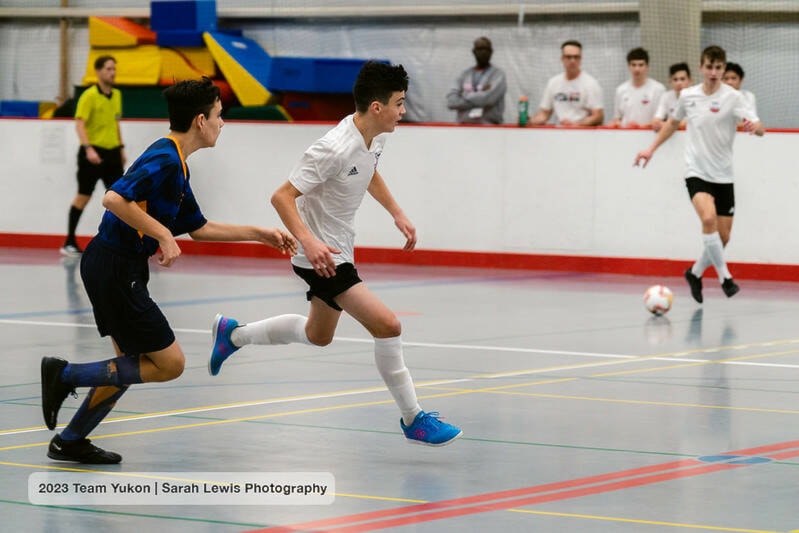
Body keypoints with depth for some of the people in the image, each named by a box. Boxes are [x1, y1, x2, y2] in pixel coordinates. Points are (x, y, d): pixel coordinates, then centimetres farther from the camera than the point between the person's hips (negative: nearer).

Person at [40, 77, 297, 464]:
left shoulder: (177, 166, 15)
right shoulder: (165, 159, -17)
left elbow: (199, 228, 24)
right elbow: (115, 199, -29)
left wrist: (261, 235, 24)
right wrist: (164, 235, -24)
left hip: (117, 268, 10)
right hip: (115, 268, -10)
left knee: (135, 364, 19)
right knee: (169, 363, -4)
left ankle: (69, 442, 23)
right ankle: (65, 374, -3)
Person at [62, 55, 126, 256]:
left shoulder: (117, 95, 10)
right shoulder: (89, 96, -11)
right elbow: (80, 124, -17)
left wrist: (121, 147, 18)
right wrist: (89, 149, -28)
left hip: (112, 152, 6)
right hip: (93, 153, -6)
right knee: (84, 196, 0)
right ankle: (69, 243, 9)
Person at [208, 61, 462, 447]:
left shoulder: (376, 136, -1)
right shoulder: (335, 149, -29)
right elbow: (282, 197, -27)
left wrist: (396, 213, 14)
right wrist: (308, 241, -39)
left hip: (339, 251, 10)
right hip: (319, 255, -10)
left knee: (318, 336, 27)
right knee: (387, 326, -19)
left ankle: (233, 333, 44)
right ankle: (413, 420, -8)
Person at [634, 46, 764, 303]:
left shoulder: (732, 97, -7)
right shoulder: (688, 96, 1)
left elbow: (760, 129, -18)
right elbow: (673, 122, 21)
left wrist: (754, 126, -41)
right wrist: (652, 149, 19)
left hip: (723, 175, 1)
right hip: (697, 172, -1)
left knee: (723, 237, 5)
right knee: (708, 217, -27)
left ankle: (695, 273, 31)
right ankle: (724, 276, -18)